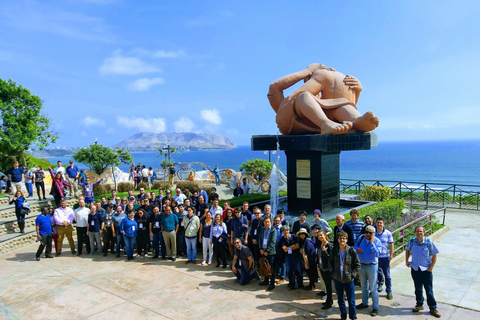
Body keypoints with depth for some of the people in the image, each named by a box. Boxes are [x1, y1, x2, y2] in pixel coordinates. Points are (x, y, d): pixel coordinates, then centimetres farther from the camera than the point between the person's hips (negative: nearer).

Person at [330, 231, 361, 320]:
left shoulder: (351, 250, -11)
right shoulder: (334, 250, -4)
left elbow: (357, 265, -2)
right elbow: (331, 262, 11)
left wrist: (352, 275, -8)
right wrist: (333, 272, 1)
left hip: (348, 279, -3)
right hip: (337, 279, 3)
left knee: (351, 300, 5)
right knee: (340, 299, 15)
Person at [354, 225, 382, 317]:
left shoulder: (377, 242, -12)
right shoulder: (361, 238, 0)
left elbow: (377, 254, -24)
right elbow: (355, 246, 10)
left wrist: (371, 243, -26)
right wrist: (357, 249, -12)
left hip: (372, 267, -5)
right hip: (361, 265, 5)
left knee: (373, 288, 0)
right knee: (363, 286, 21)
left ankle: (375, 308, 13)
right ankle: (364, 303, 38)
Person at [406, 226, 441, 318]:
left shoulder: (429, 242, -13)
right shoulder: (411, 242, -4)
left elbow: (434, 256, -6)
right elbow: (408, 250, 16)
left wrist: (431, 268, -9)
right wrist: (407, 261, 7)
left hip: (426, 270, -3)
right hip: (415, 269, 3)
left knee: (429, 290, 4)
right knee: (418, 289, 16)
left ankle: (433, 308, 18)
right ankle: (419, 305, 32)